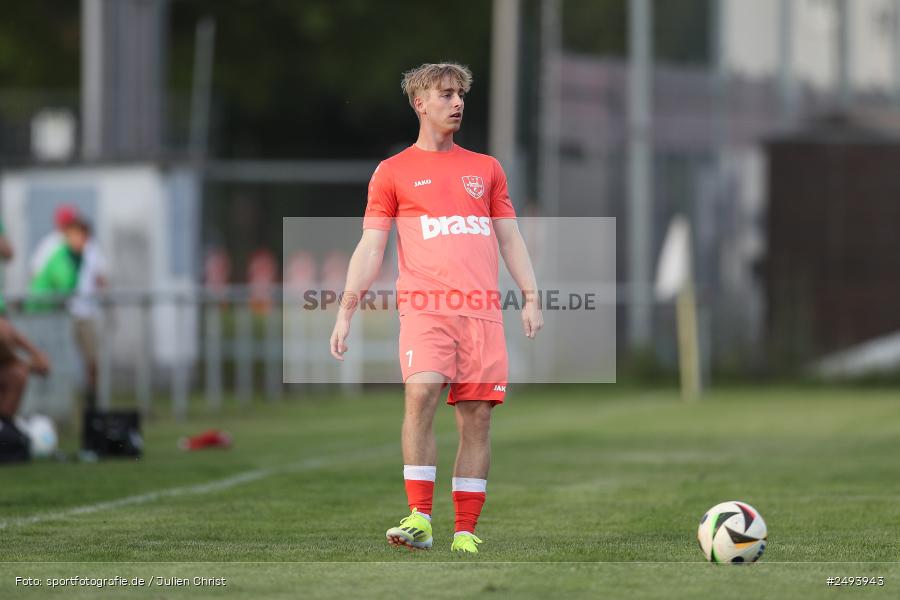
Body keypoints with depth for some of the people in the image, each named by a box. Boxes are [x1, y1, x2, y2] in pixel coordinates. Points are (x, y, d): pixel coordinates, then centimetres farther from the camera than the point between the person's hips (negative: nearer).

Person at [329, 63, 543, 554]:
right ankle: (419, 518, -22)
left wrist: (530, 298, 6)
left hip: (482, 310, 3)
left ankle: (465, 533, 2)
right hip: (425, 307, -3)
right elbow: (370, 247, 7)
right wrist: (345, 311, -2)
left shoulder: (486, 168, 19)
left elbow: (509, 238, 19)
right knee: (421, 393, -24)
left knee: (477, 417, -2)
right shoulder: (393, 172, 10)